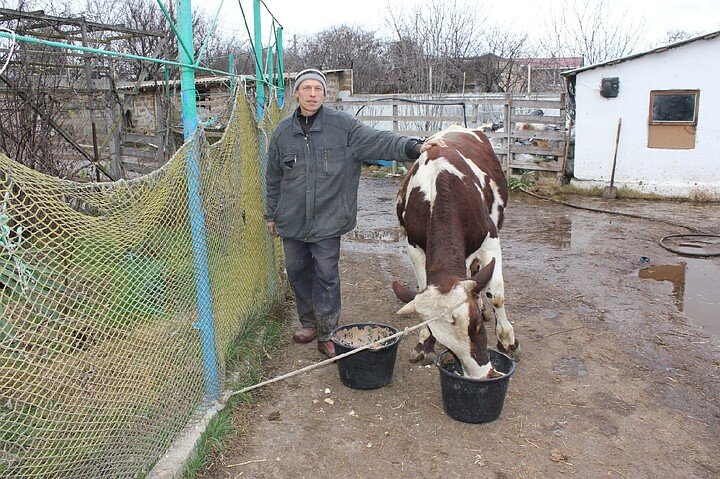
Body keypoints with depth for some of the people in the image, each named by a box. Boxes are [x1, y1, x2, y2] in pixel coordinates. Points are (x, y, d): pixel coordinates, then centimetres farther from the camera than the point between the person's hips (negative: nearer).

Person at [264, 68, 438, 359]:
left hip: (327, 220, -3)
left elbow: (378, 141, -11)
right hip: (291, 220, 3)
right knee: (297, 271, 14)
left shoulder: (342, 125, -4)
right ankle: (309, 323, 34)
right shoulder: (282, 132, 4)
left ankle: (327, 334, 15)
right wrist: (271, 214, 15)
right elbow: (273, 178, 12)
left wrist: (414, 147, -26)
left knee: (327, 276, 0)